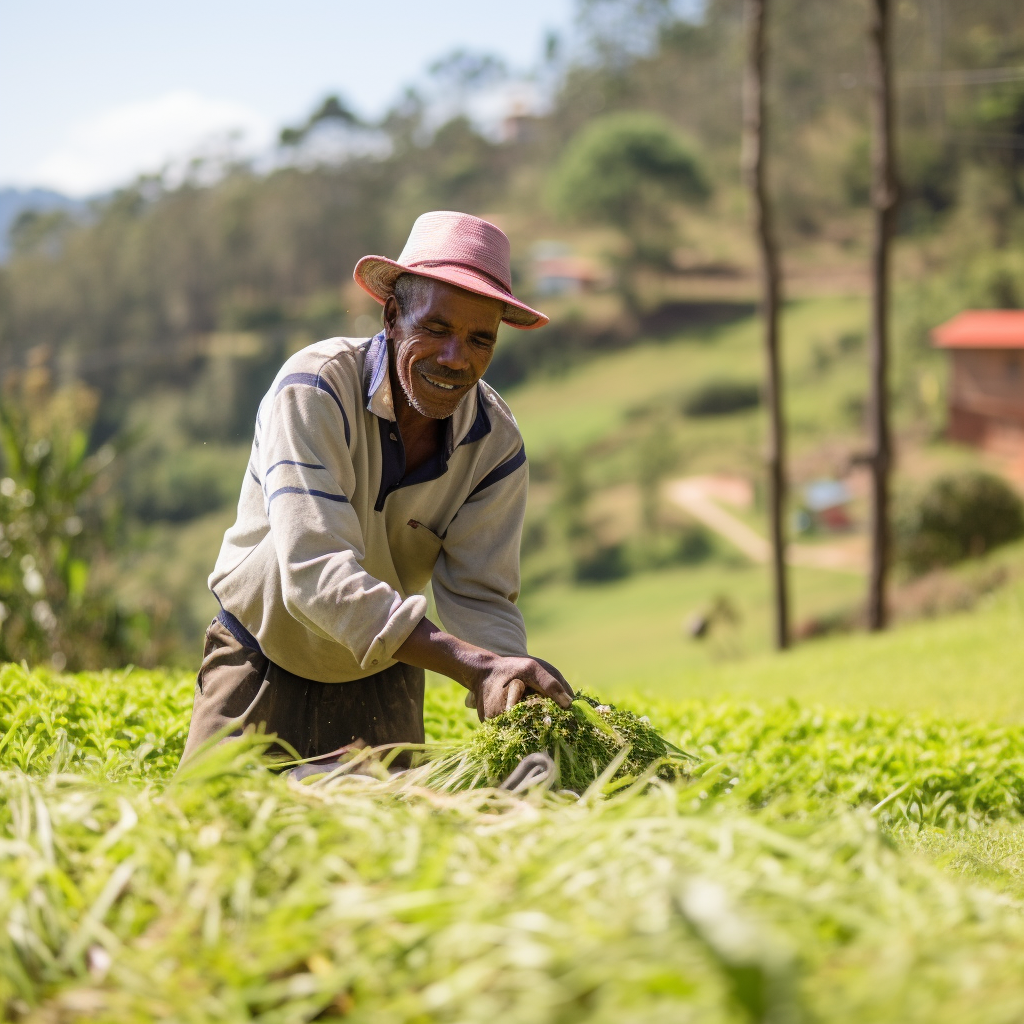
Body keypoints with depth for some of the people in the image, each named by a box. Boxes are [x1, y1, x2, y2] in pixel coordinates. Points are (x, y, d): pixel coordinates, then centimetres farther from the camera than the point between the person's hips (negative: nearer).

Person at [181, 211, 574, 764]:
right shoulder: (315, 389, -28)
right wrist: (475, 663, -50)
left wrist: (507, 680, -42)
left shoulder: (496, 443, -13)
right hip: (261, 666, -3)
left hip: (379, 684, 3)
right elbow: (315, 571, -39)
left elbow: (479, 596, -17)